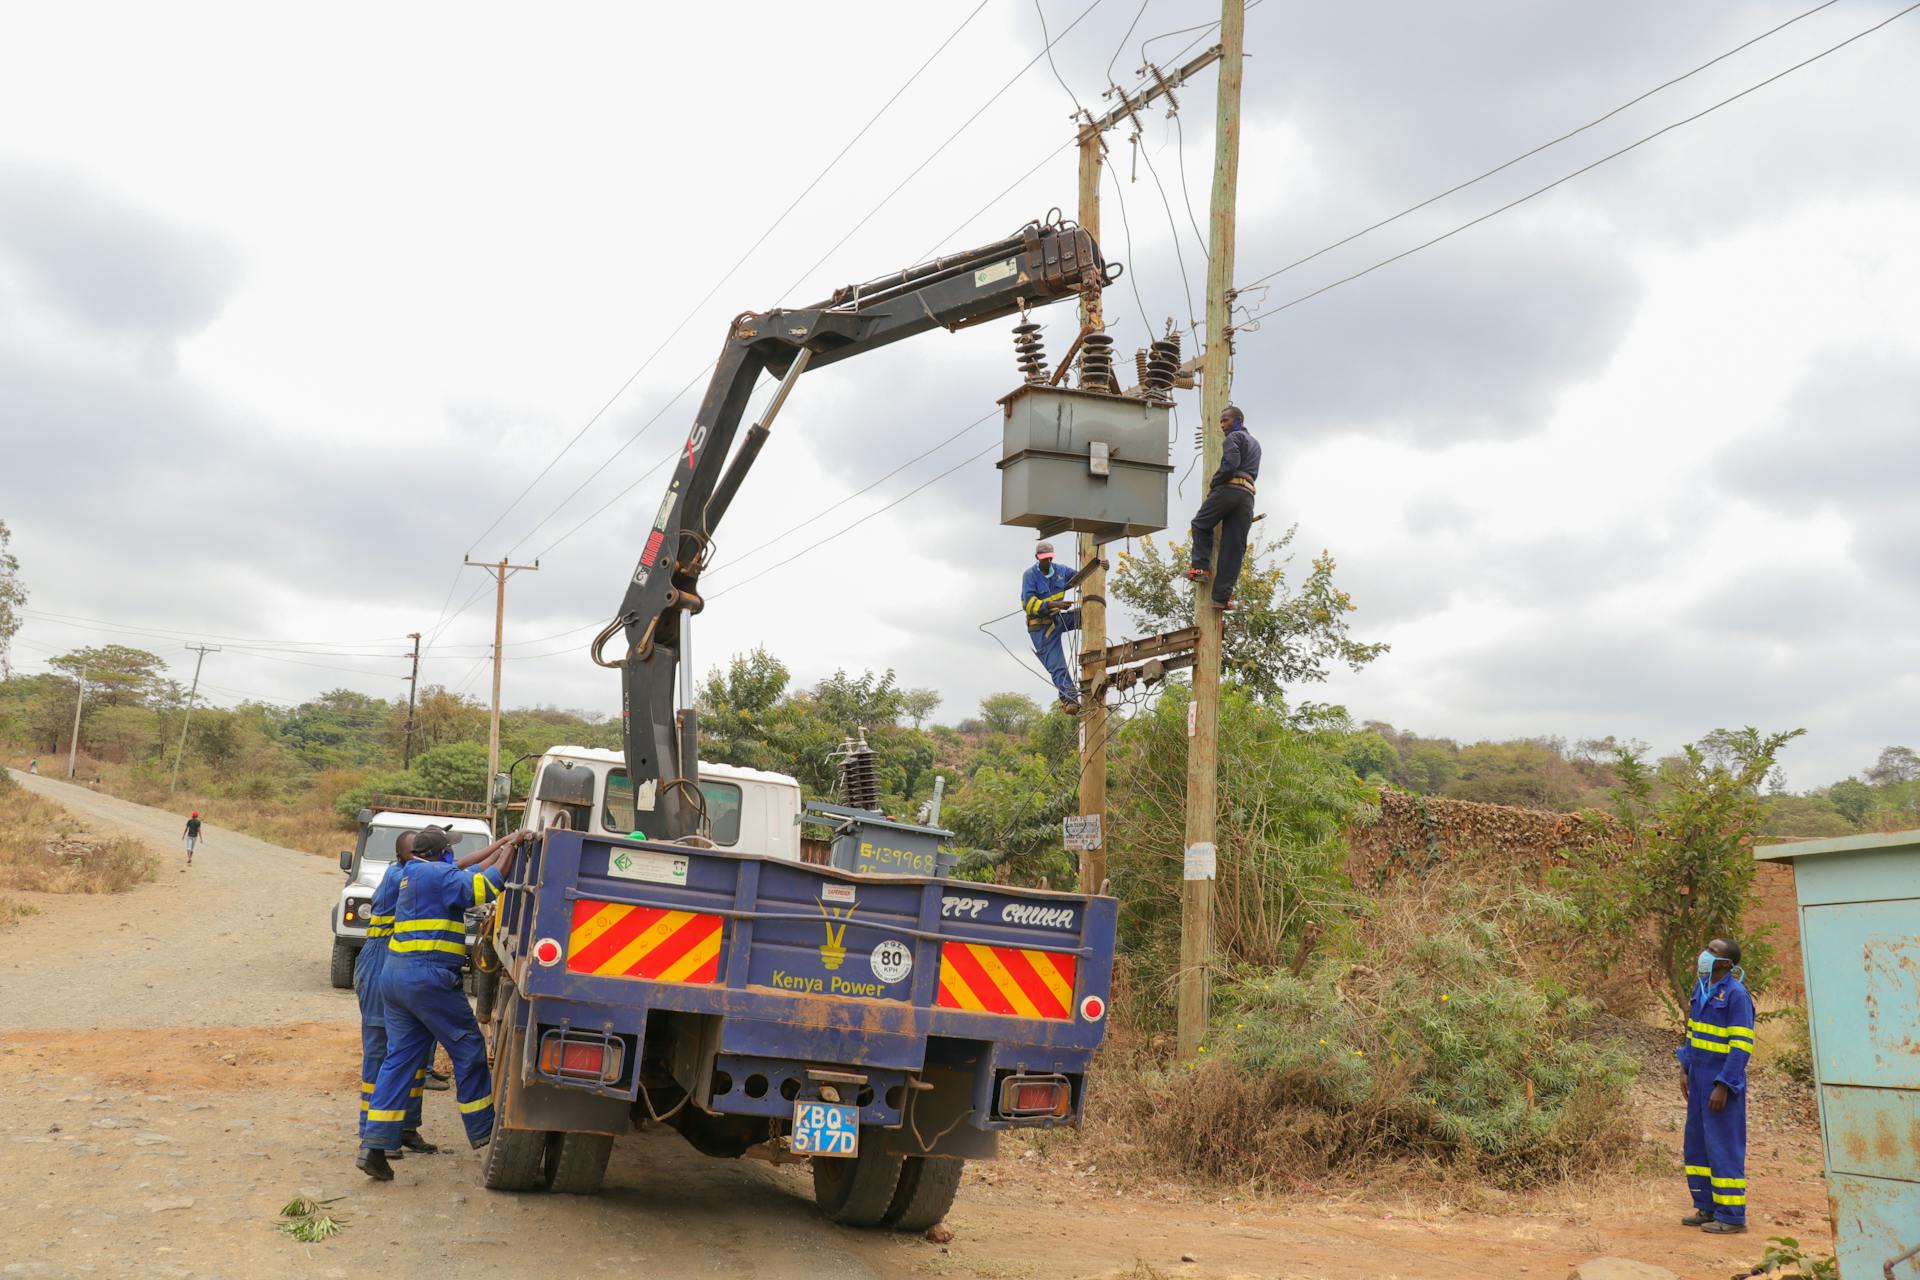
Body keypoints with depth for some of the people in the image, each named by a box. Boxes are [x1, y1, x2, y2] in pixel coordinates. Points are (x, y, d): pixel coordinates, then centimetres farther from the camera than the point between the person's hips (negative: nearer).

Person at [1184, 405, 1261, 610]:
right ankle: (1223, 595, -6)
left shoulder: (1234, 437, 3)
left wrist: (1213, 484, -3)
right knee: (1235, 546, 0)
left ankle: (1200, 566, -1)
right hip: (1248, 495, 7)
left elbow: (1230, 464, -14)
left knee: (1201, 524, 14)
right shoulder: (1255, 444, 30)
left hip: (1229, 488, -7)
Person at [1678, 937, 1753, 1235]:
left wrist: (1723, 1087, -20)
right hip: (1700, 1078, 8)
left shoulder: (1736, 994, -17)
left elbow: (1742, 1046, -18)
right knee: (1697, 1143, 12)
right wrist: (1685, 1070, 12)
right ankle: (1707, 1208, 21)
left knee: (1724, 1145, -3)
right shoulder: (1702, 987, 8)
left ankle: (1732, 1216, 6)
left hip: (1725, 1080, -8)